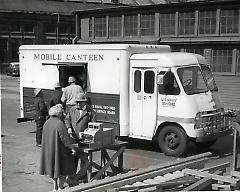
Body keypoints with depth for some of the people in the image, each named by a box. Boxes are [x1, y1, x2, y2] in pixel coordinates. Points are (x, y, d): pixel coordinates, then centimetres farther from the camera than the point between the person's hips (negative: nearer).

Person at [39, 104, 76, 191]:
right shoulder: (60, 124, -22)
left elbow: (46, 137, 11)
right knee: (62, 171, 7)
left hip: (49, 150, 8)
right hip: (59, 151, -8)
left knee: (54, 168, 20)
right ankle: (60, 187, 13)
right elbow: (65, 138, -21)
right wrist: (72, 148, -12)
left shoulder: (47, 123, 2)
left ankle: (55, 188, 30)